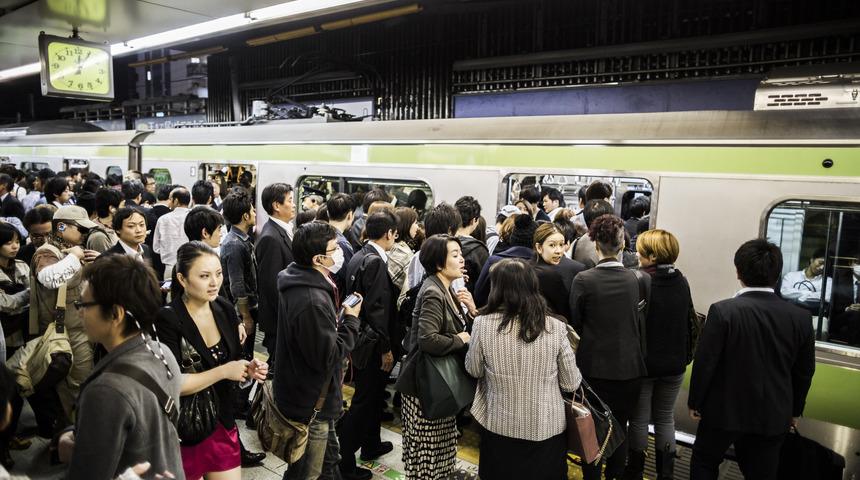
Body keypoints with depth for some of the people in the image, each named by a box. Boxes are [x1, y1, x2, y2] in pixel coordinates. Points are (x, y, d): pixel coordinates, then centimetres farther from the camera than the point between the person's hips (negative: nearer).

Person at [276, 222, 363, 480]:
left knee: (328, 459, 27)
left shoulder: (302, 283, 0)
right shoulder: (312, 302, -33)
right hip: (310, 404, -10)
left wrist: (342, 317, 0)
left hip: (304, 395, 10)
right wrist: (351, 320, -17)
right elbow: (328, 357, -27)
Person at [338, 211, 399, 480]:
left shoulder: (358, 256, 6)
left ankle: (370, 445, 39)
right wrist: (386, 348, -18)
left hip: (359, 337, 9)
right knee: (363, 400, 2)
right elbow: (377, 309, -24)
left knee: (372, 394, 23)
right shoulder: (376, 261, -22)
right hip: (371, 344, -9)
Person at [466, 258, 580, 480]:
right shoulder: (555, 328, -16)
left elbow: (473, 371, -1)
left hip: (500, 427, 0)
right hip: (547, 428, 0)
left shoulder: (483, 324, -18)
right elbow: (571, 384, -5)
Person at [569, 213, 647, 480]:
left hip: (594, 368, -2)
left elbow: (575, 324, -4)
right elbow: (640, 323, 4)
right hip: (629, 368, 3)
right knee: (619, 429, 19)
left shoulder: (583, 280, -16)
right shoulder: (637, 280, -8)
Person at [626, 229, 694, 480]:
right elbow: (689, 321, 7)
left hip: (643, 361, -4)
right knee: (666, 419, 17)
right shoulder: (682, 282, -3)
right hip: (674, 362, 5)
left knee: (639, 420, 11)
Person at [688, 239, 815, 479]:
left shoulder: (723, 311, -20)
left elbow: (705, 363, -15)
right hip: (774, 416, 4)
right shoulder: (801, 317, -7)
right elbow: (804, 372, 4)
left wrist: (695, 401, -1)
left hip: (725, 410, -3)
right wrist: (794, 410, 19)